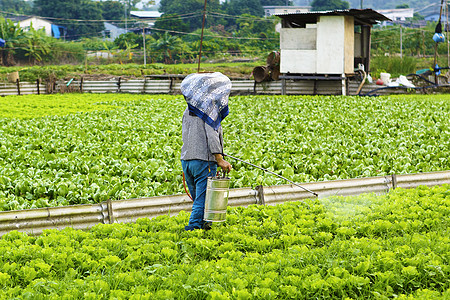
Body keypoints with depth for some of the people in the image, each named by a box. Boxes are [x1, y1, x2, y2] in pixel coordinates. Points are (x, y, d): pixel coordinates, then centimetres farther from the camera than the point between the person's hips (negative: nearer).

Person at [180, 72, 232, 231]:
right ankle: (193, 227, -9)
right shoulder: (210, 110, -9)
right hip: (204, 160, -7)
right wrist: (220, 159, -17)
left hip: (186, 159, 7)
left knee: (198, 198, 18)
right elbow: (212, 136, -16)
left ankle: (203, 225, 27)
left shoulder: (187, 112, 14)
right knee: (202, 199, -3)